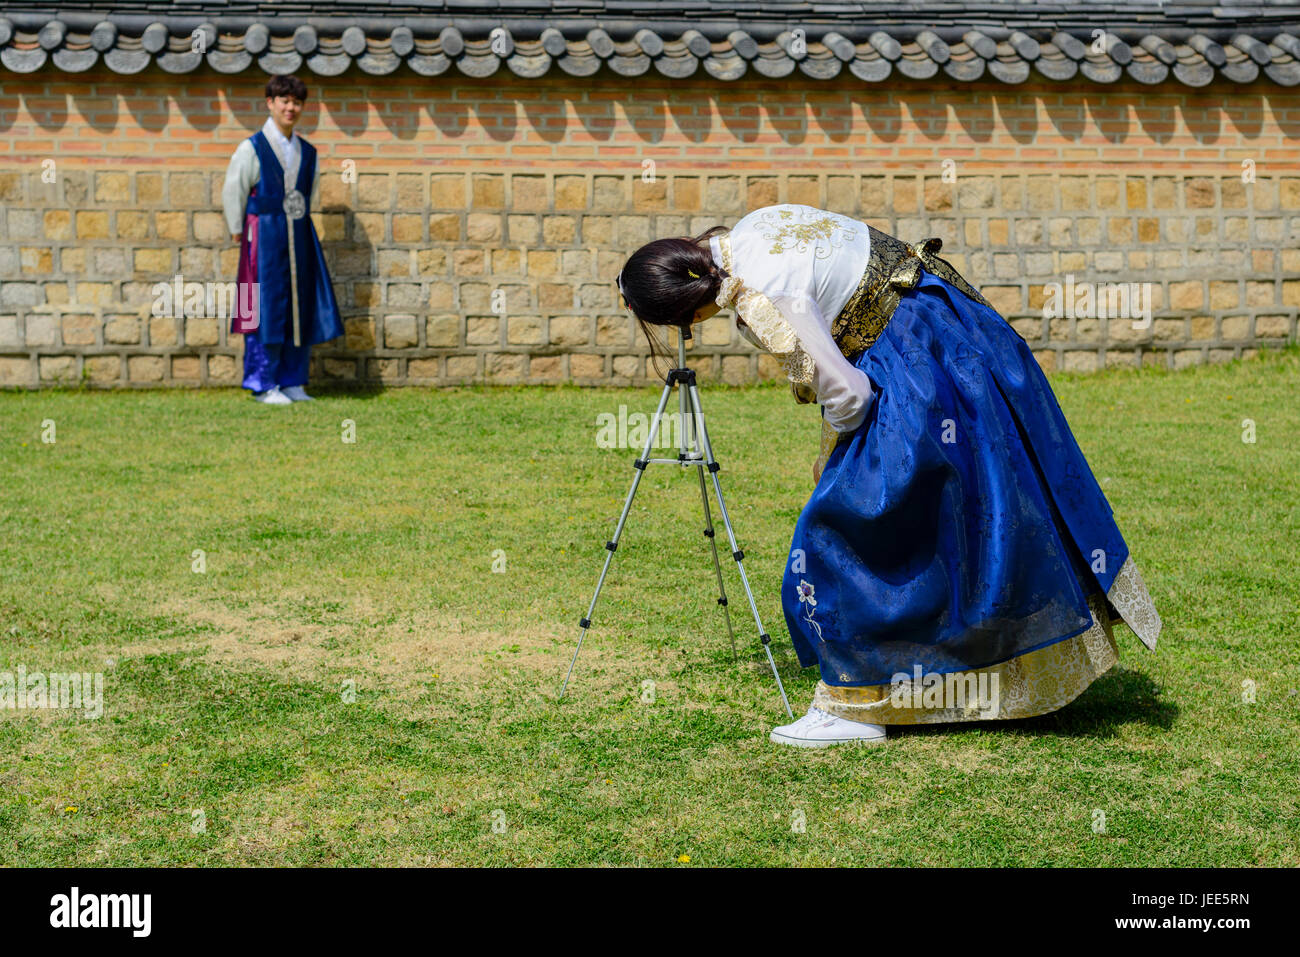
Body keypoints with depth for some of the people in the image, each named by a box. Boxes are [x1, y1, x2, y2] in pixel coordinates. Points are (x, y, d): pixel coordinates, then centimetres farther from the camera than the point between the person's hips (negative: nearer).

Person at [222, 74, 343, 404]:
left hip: (299, 237, 5)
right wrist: (238, 232, 0)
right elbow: (233, 192, -2)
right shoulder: (252, 148, -4)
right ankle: (263, 385, 3)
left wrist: (299, 224, 14)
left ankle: (293, 382, 16)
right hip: (264, 237, -5)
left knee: (299, 308, 7)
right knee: (266, 308, -4)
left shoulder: (307, 153, 11)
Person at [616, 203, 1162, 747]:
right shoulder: (748, 230, 1)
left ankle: (856, 706, 3)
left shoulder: (765, 304, -26)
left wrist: (831, 460, 1)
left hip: (912, 367, -10)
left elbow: (847, 395, -21)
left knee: (849, 524, -4)